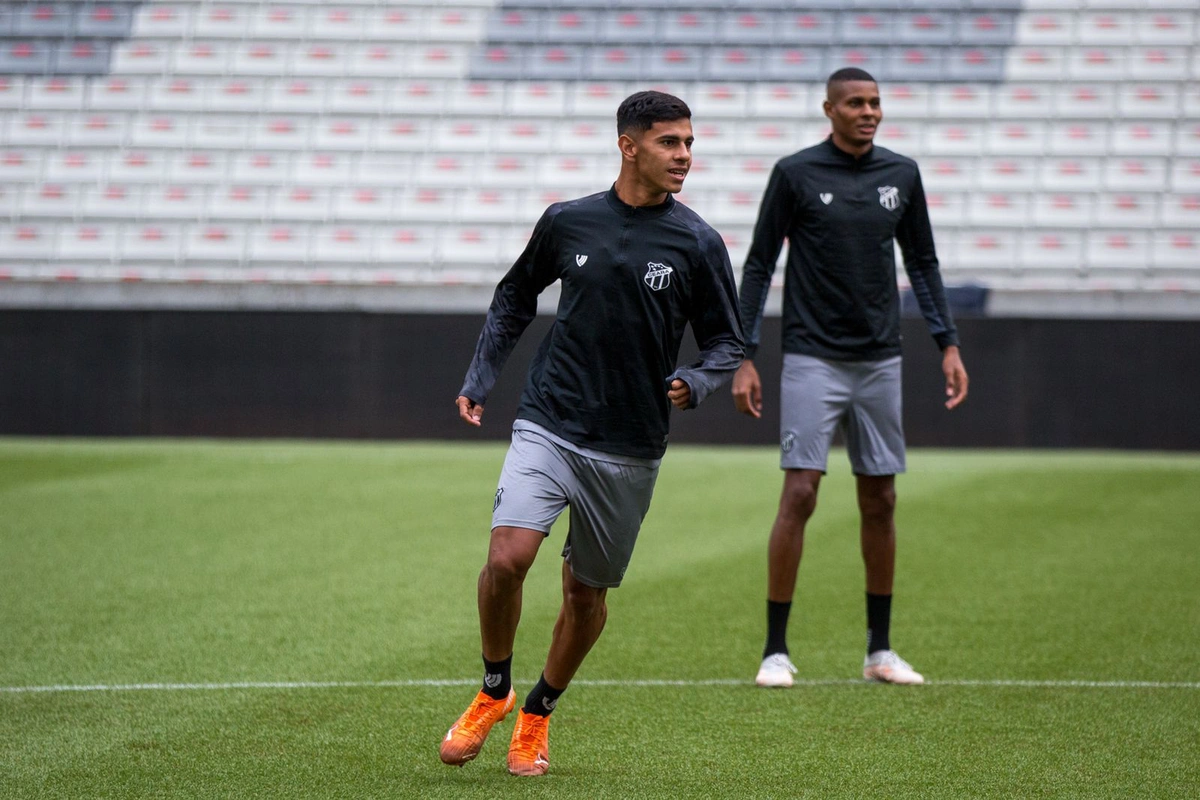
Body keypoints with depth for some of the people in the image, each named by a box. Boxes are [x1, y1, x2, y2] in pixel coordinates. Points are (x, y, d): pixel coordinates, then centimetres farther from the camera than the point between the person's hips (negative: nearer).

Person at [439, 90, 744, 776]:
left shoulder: (698, 244, -2)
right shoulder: (567, 222, 2)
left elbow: (728, 342, 5)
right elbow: (516, 298, 18)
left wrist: (694, 382, -16)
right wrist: (481, 379, 12)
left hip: (630, 450, 0)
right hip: (548, 428, 0)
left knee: (587, 592, 8)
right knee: (508, 558, -19)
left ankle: (537, 717, 31)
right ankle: (494, 693, 5)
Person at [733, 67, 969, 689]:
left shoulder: (901, 175, 8)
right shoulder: (795, 174, -3)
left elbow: (922, 263, 16)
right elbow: (759, 265, 0)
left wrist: (948, 344, 9)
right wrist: (745, 357, -5)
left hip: (880, 359, 4)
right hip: (812, 359, -4)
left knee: (880, 500, 7)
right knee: (799, 494, -11)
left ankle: (879, 650, 16)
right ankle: (776, 650, -6)